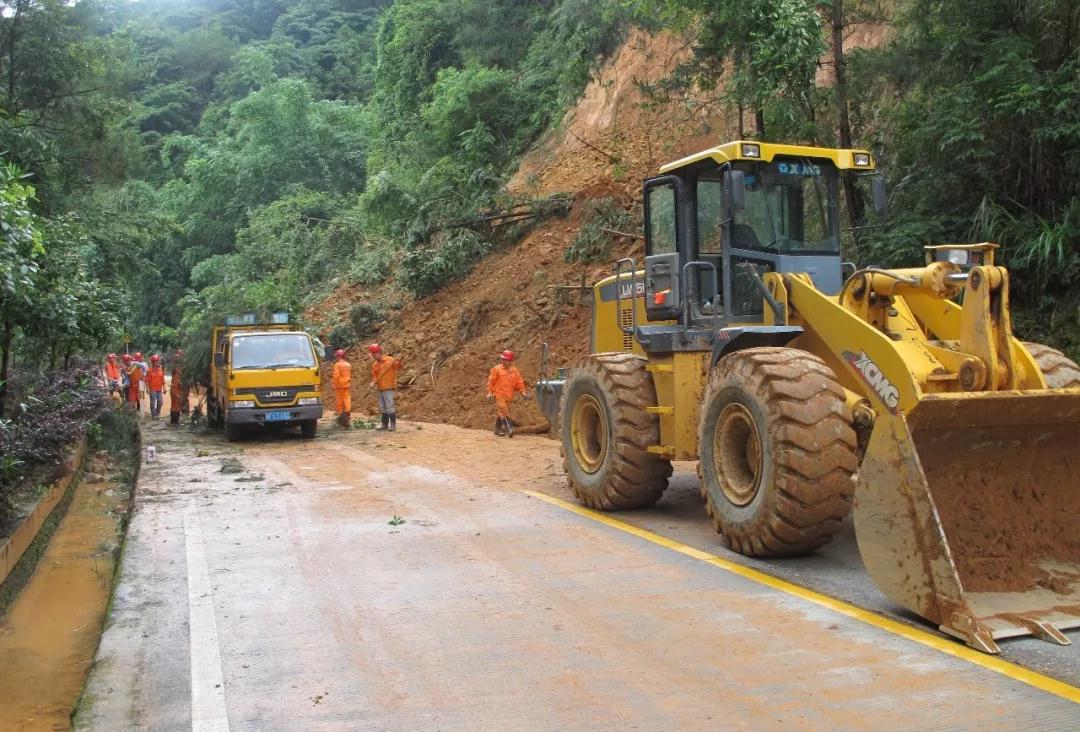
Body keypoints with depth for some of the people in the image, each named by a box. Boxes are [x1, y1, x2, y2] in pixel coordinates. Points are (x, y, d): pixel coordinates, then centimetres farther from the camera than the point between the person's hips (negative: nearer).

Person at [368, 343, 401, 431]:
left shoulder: (390, 360, -9)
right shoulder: (375, 364, 11)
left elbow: (398, 368, -14)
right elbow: (374, 375, 14)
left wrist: (398, 363, -35)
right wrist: (374, 382, -5)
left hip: (388, 388, -7)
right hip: (379, 389, 7)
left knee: (389, 407, -8)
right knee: (382, 408, 12)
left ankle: (393, 424, -1)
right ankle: (385, 424, 18)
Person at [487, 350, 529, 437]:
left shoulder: (514, 370, 8)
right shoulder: (497, 369, -2)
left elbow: (519, 382, 11)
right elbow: (491, 381, 0)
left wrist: (523, 391, 1)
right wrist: (490, 392, -4)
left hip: (508, 396, 4)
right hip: (499, 395, -4)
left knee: (500, 413, 13)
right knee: (504, 412, -15)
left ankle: (498, 430, 21)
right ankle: (509, 429, -20)